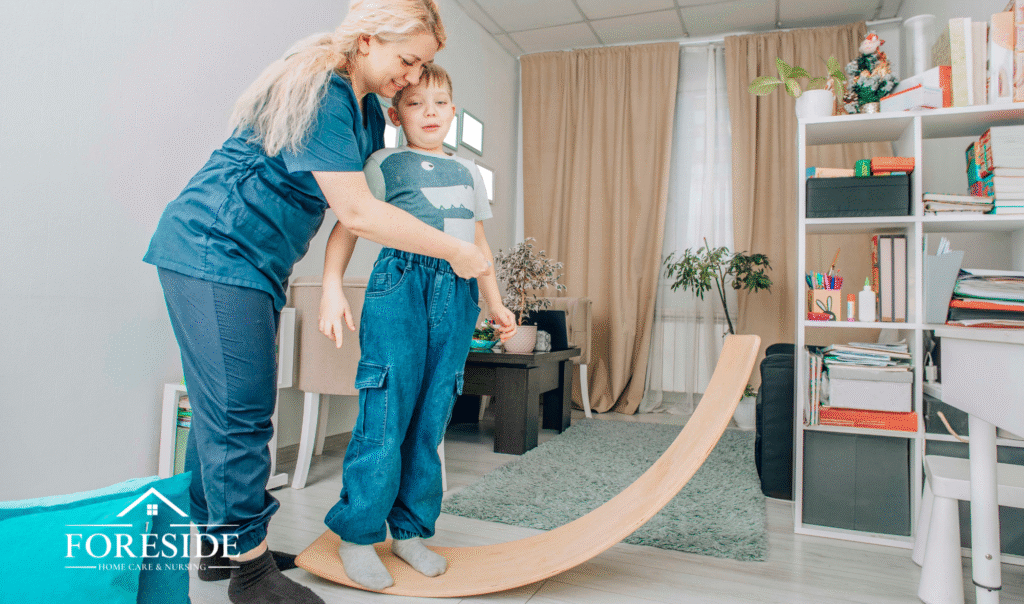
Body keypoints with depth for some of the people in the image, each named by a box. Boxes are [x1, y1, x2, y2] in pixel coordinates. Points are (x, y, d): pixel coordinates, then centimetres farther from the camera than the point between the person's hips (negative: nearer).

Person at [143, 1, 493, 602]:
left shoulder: (366, 107, 12)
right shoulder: (320, 91, -18)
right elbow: (356, 213, -24)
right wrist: (454, 252, -17)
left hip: (255, 263, 10)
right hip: (214, 252, -10)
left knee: (225, 409, 13)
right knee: (239, 416, -7)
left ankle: (219, 544, 25)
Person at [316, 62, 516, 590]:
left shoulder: (468, 171, 23)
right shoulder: (386, 162, 8)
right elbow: (349, 225, 0)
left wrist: (495, 304, 22)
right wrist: (332, 288, -14)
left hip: (456, 295, 5)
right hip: (400, 287, -4)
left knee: (431, 419, 7)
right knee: (386, 414, -6)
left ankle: (410, 531, 20)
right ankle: (357, 533, 11)